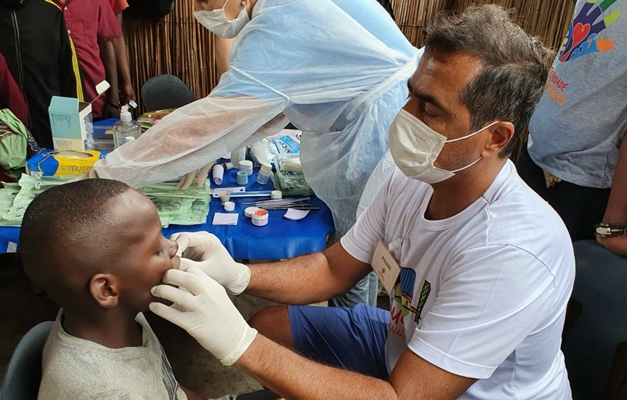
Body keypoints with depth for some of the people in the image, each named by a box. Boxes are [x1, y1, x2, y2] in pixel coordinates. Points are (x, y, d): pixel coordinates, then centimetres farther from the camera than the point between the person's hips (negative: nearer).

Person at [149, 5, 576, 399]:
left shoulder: (512, 252, -35)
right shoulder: (413, 180, -13)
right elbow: (334, 268, -4)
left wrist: (241, 344, -37)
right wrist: (237, 275, -21)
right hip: (404, 343, 6)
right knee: (269, 323, 5)